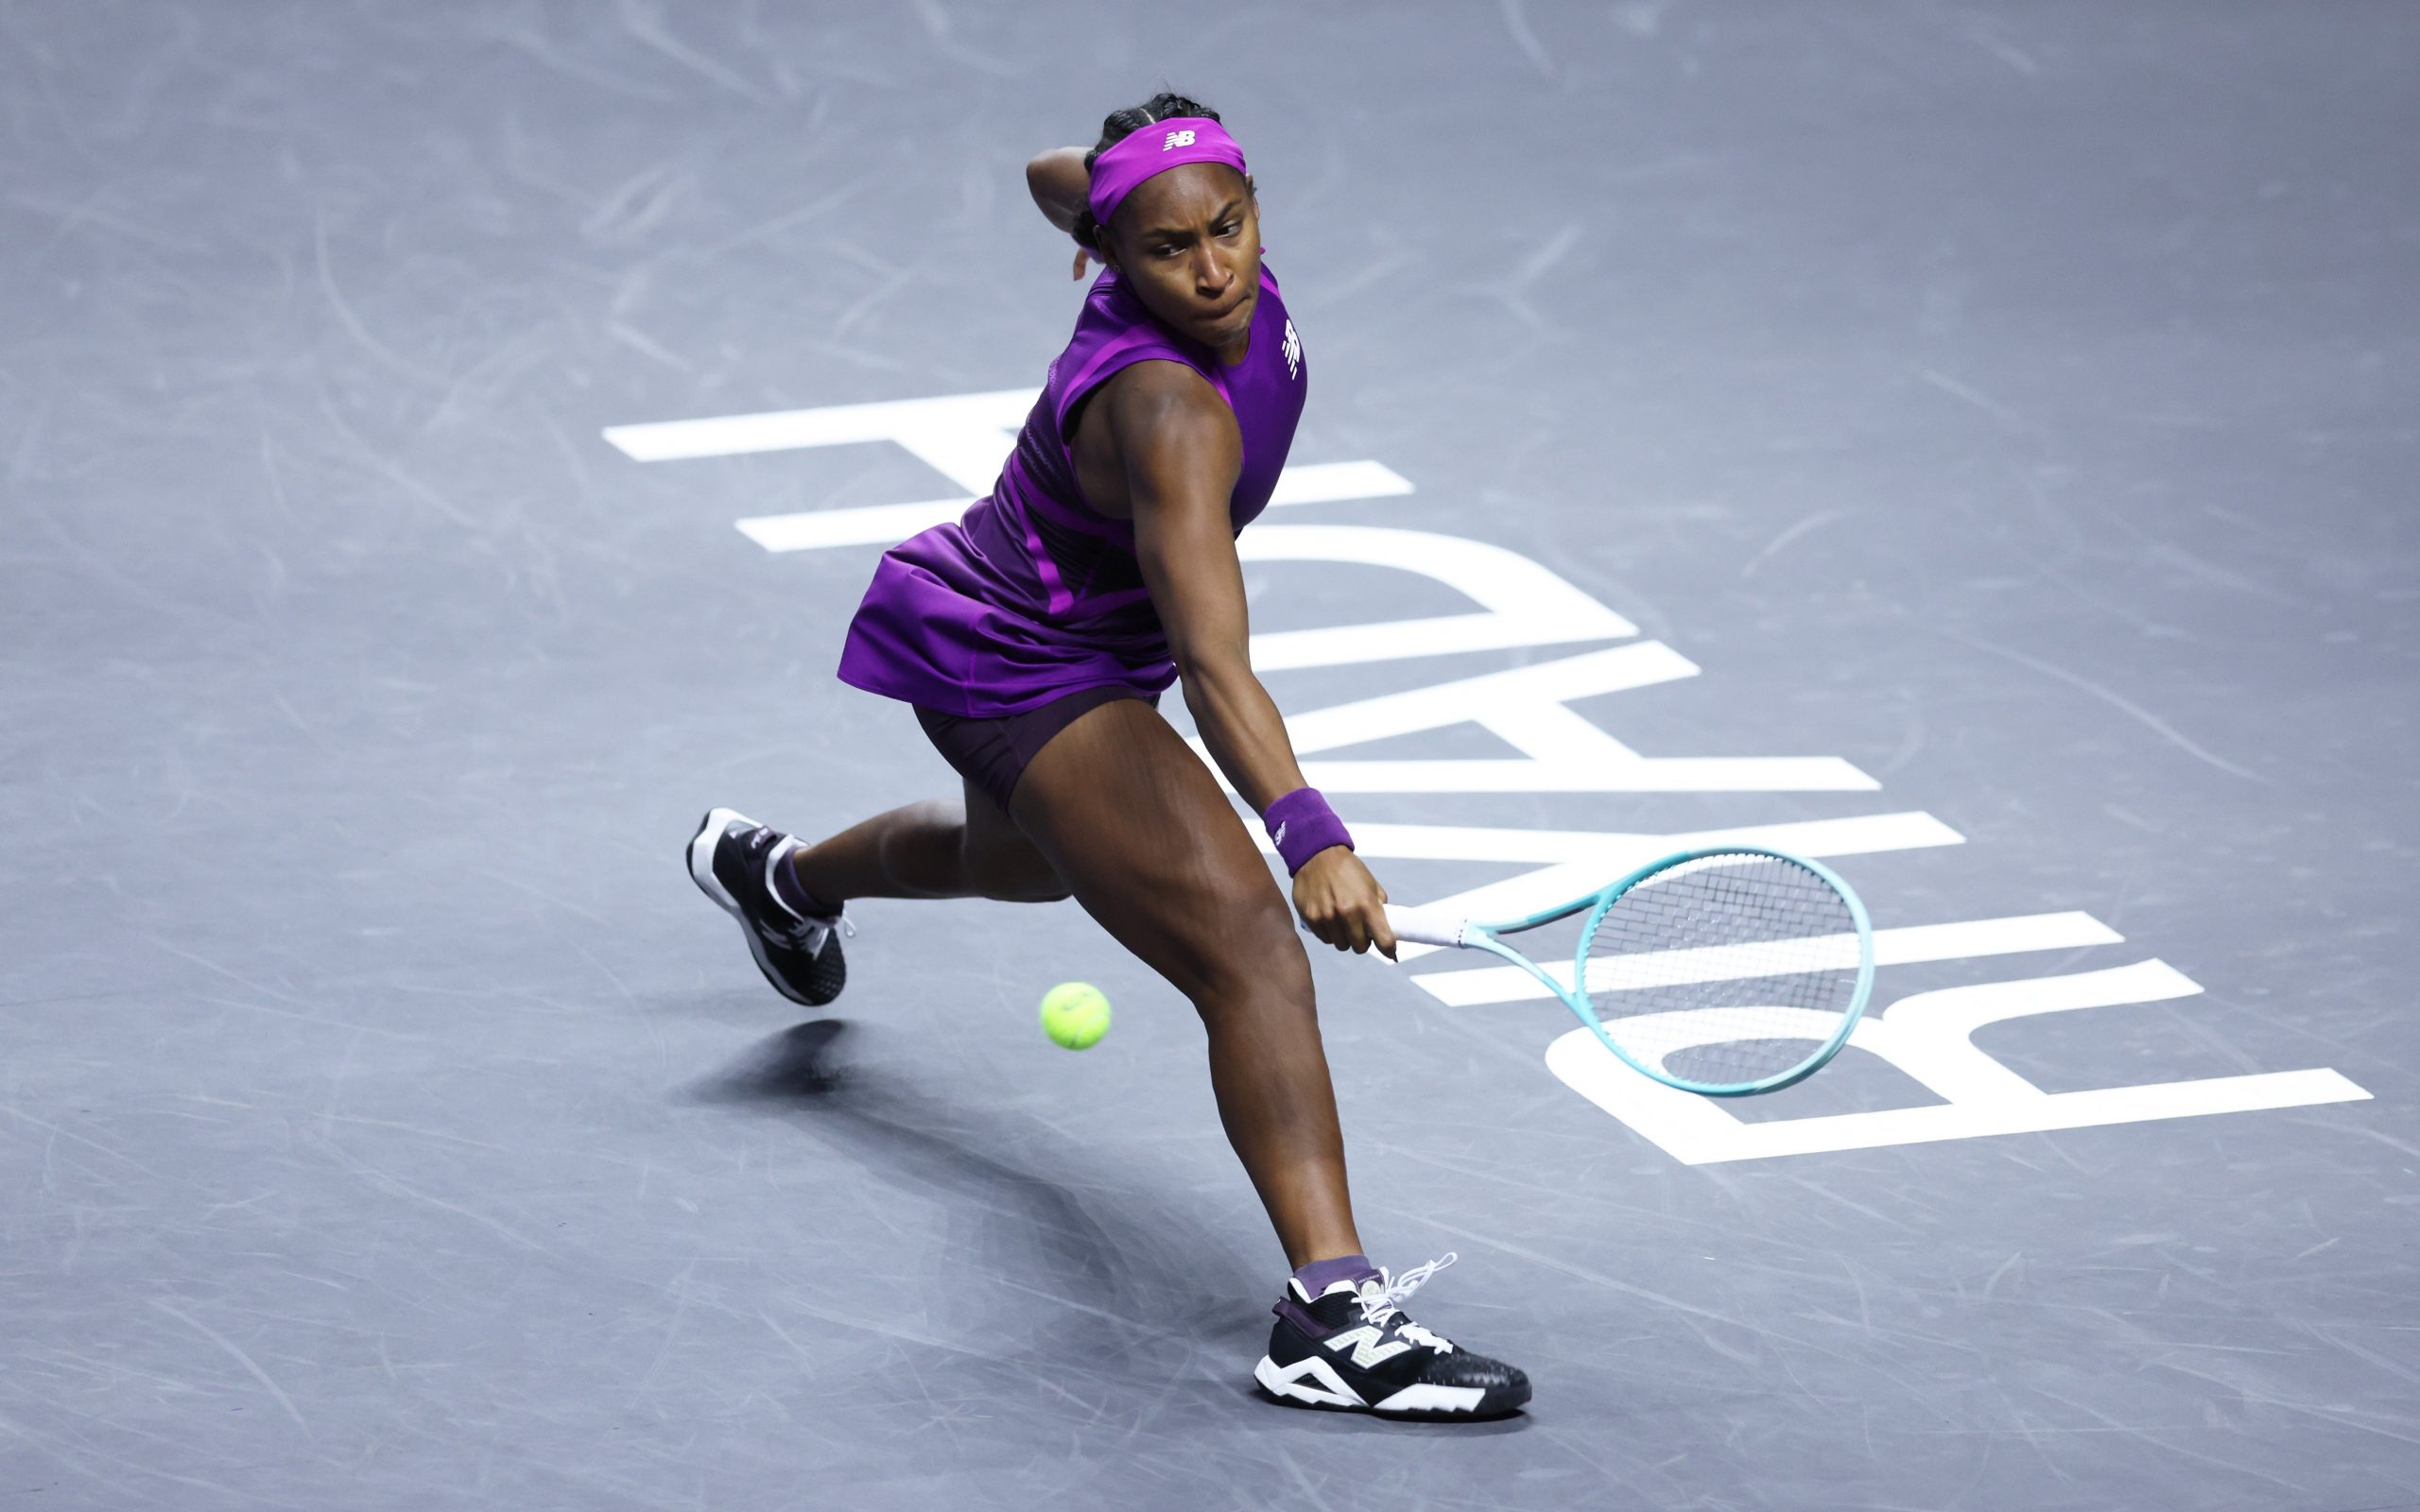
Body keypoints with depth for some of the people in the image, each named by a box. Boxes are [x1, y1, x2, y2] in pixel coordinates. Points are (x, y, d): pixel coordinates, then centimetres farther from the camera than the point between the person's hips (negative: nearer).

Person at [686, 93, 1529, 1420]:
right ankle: (1331, 1317, -38)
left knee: (1028, 854, 42)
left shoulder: (1229, 285, -13)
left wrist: (1100, 199, 31)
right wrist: (1307, 834, -57)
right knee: (1249, 947, -28)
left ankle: (780, 873, 73)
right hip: (1019, 675, -10)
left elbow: (1053, 175, 10)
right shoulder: (1168, 409, -38)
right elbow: (1212, 663, -47)